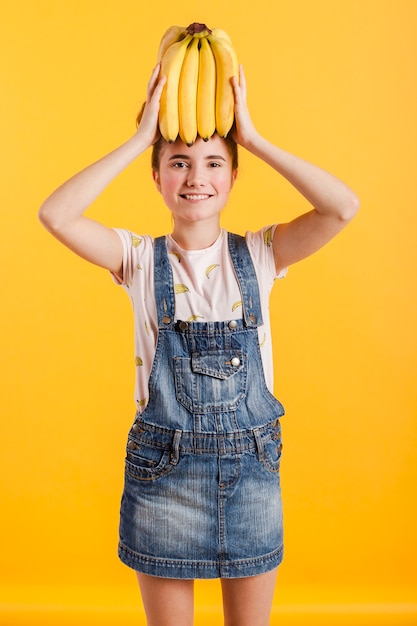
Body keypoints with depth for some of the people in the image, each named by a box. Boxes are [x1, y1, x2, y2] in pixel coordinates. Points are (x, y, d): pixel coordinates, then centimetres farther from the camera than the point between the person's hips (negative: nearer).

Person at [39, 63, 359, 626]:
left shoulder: (258, 256, -2)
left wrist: (253, 138, -14)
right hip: (163, 467, -1)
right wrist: (141, 138, -16)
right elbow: (56, 215, -20)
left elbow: (343, 207, -17)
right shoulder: (142, 260, -4)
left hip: (251, 461, 1)